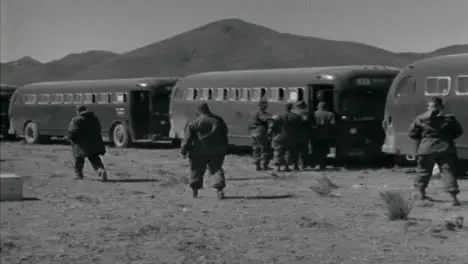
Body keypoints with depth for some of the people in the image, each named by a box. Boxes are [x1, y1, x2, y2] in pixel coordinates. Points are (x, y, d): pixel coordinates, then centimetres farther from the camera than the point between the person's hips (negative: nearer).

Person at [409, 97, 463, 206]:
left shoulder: (420, 119, -3)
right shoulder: (449, 118, -2)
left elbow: (412, 134, 2)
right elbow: (459, 131, 5)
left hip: (427, 149, 1)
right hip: (446, 148, 0)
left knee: (424, 171, 18)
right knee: (448, 172, -1)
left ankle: (422, 194, 29)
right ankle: (454, 198, -11)